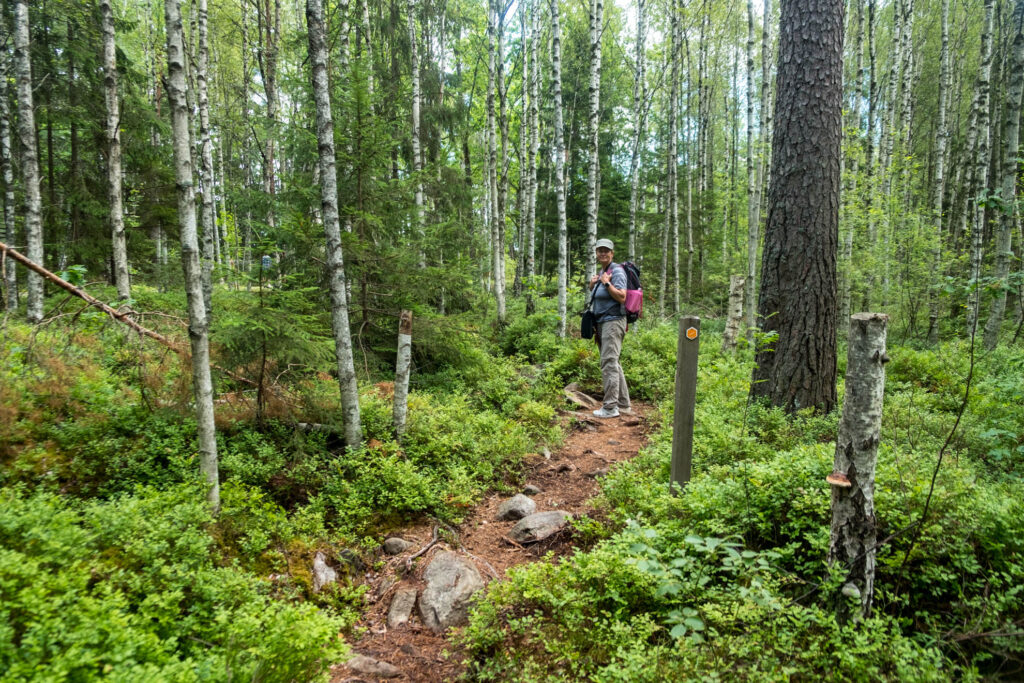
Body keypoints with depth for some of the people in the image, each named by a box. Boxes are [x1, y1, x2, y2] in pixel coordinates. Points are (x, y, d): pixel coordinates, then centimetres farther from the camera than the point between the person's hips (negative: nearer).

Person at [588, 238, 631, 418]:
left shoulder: (617, 271, -9)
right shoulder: (601, 272, 18)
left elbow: (622, 297, -18)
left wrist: (607, 283, -19)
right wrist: (592, 286, 9)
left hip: (613, 321, -10)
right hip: (602, 322, 10)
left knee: (609, 363, -12)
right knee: (613, 364, 12)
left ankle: (610, 407, -9)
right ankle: (623, 404, 19)